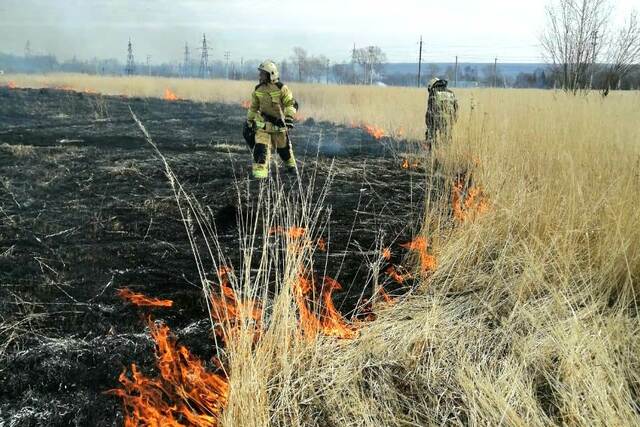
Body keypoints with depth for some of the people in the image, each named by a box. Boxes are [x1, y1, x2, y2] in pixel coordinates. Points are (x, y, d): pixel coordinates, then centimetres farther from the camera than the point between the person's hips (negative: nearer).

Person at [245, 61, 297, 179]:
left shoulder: (281, 88, -12)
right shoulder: (258, 89, 3)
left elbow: (291, 104, -16)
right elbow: (253, 107, 14)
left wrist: (289, 118, -31)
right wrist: (248, 122, 15)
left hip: (278, 122, -2)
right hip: (263, 122, 3)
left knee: (283, 146, 14)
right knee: (261, 146, -14)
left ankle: (291, 165, 40)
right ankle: (259, 172, -14)